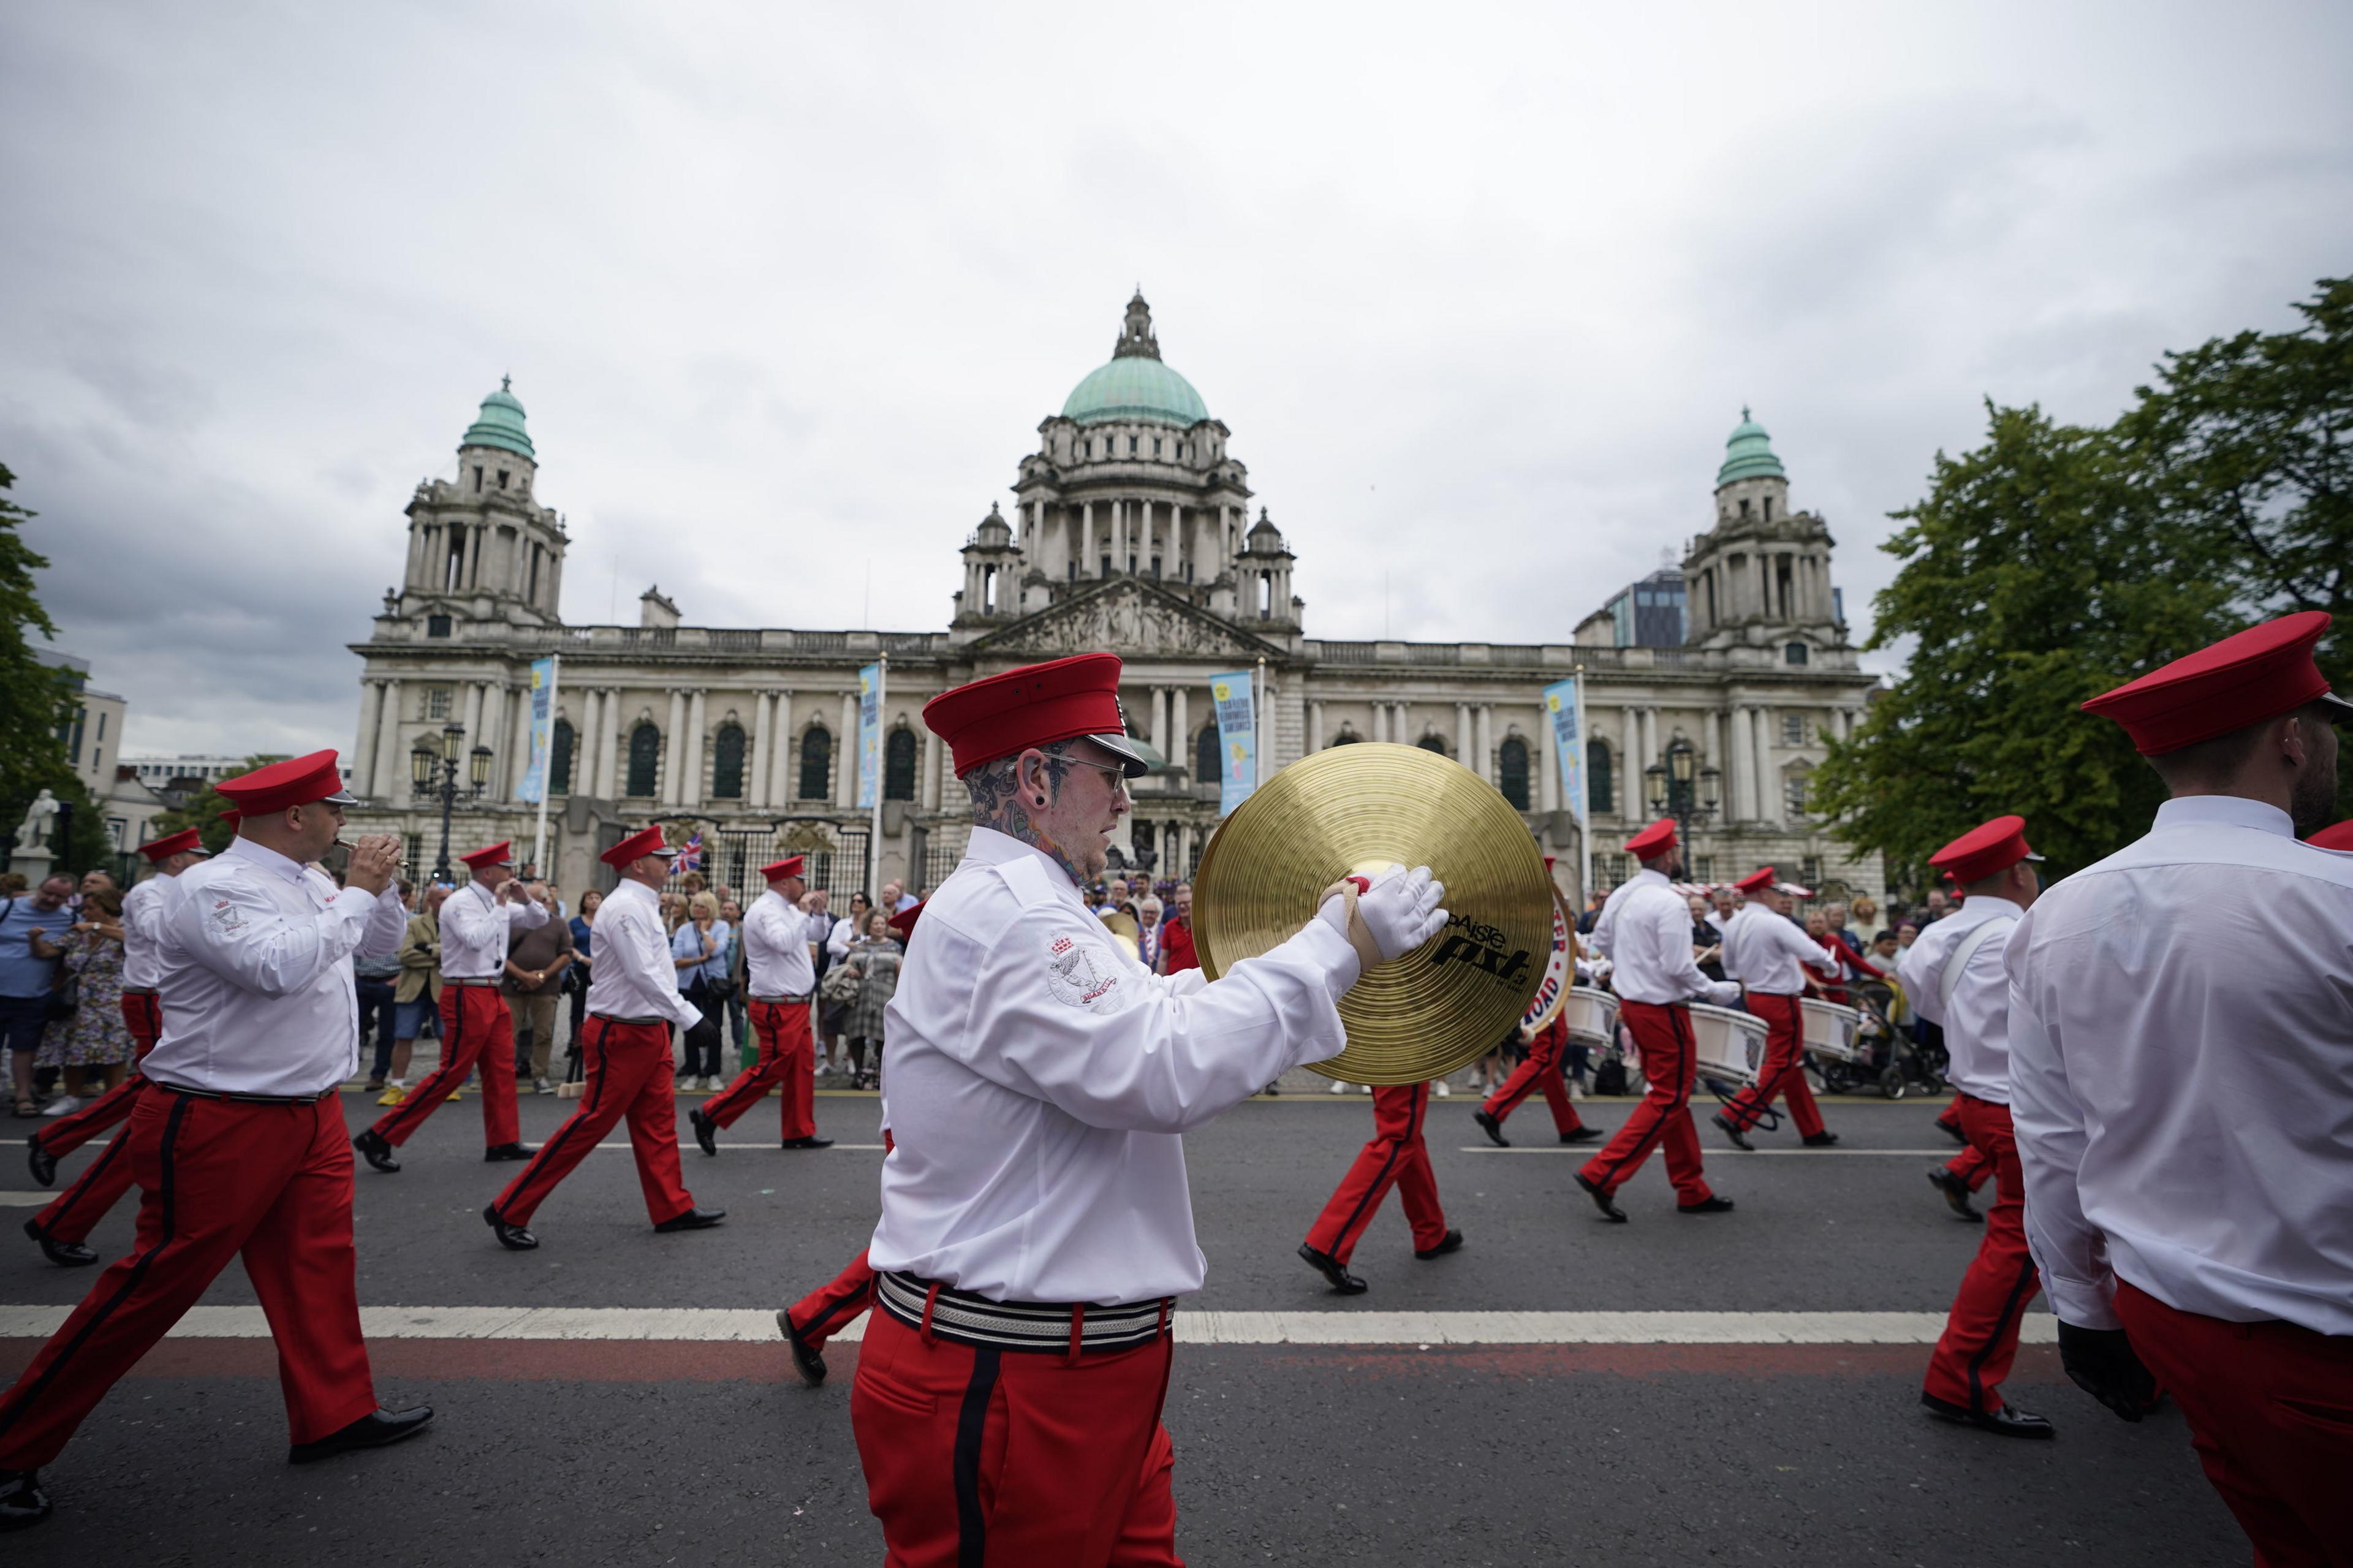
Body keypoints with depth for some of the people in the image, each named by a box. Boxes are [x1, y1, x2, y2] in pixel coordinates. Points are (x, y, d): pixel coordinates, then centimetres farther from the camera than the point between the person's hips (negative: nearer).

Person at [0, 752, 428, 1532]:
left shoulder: (309, 882, 8)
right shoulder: (216, 888, -18)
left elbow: (381, 941, 20)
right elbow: (280, 966, -33)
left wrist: (379, 885, 1)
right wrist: (357, 891, -24)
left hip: (310, 1115, 9)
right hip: (221, 1125, -8)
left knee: (319, 1264, 13)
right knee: (157, 1283, 2)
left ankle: (334, 1414, 25)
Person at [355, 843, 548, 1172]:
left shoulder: (497, 903, 12)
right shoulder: (460, 903, -13)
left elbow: (539, 921, 18)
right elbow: (476, 940, -28)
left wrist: (526, 898, -1)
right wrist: (501, 906, -20)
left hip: (492, 995, 9)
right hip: (467, 996, -9)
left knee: (502, 1069, 9)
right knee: (451, 1073, -6)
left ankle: (502, 1142, 16)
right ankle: (380, 1137, 4)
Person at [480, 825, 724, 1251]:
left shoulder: (641, 906, 13)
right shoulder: (626, 908, -18)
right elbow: (644, 975, -26)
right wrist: (690, 1017, -27)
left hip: (648, 1029, 10)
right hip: (622, 1034, -10)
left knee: (657, 1120, 12)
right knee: (591, 1124, -2)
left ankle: (672, 1208, 20)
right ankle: (509, 1211, 10)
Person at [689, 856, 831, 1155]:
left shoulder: (785, 909, 14)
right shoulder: (766, 910, -16)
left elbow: (813, 934, 28)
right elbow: (784, 942, -33)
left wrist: (815, 912, 12)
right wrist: (803, 912, -22)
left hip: (794, 1005, 10)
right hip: (778, 1008, -10)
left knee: (802, 1067, 11)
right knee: (770, 1069, -6)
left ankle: (799, 1132, 18)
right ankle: (710, 1115, 4)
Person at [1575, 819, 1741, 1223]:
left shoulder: (1621, 894, 4)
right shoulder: (1669, 903, -21)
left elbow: (1600, 941, 14)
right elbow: (1679, 968, -22)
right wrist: (1717, 991, -7)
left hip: (1632, 1003, 9)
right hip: (1663, 1010, -9)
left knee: (1670, 1095, 17)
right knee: (1668, 1099, 1)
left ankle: (1691, 1190, 26)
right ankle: (1602, 1174, -4)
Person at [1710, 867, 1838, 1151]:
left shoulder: (1735, 925, 6)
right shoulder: (1775, 923, -19)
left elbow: (1729, 965, 17)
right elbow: (1812, 953, -23)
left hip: (1755, 997, 9)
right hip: (1781, 1000, -9)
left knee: (1792, 1064, 16)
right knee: (1782, 1065, -1)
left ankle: (1813, 1130, 24)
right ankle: (1735, 1117, -8)